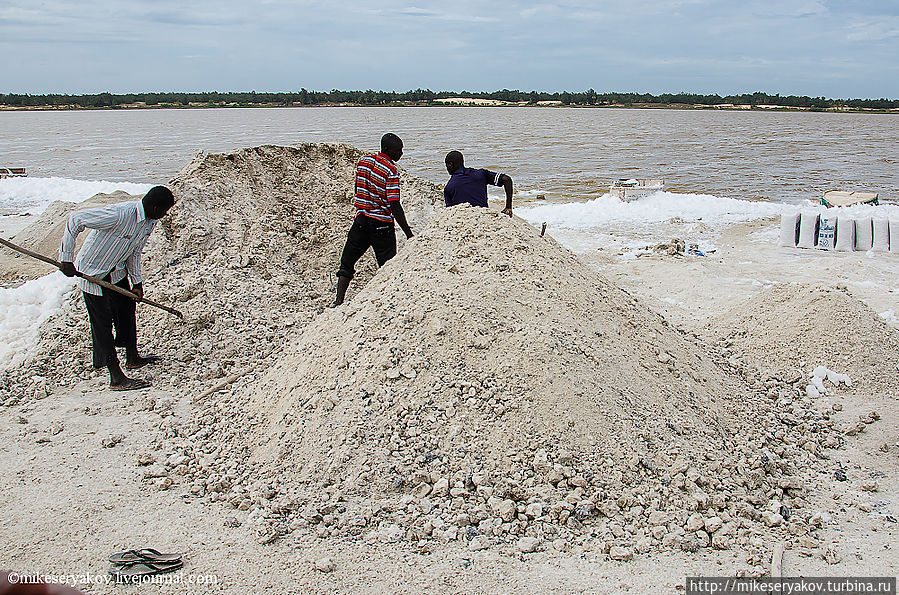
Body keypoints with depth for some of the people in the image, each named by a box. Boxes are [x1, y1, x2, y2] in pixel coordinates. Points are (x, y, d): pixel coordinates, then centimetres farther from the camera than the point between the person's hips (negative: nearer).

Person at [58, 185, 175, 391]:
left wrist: (137, 281, 9)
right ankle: (116, 378, 0)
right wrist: (66, 259, -27)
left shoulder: (150, 222, -5)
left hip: (117, 272, 9)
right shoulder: (120, 214, -33)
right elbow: (75, 220, -29)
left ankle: (132, 358, 38)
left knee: (127, 309, 18)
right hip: (91, 273, -8)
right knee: (103, 324, -4)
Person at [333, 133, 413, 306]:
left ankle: (339, 300, 8)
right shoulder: (392, 170, -15)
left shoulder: (363, 161, 5)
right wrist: (409, 234, -15)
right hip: (382, 224, -5)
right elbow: (394, 205, -18)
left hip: (361, 219, 5)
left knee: (347, 264, 14)